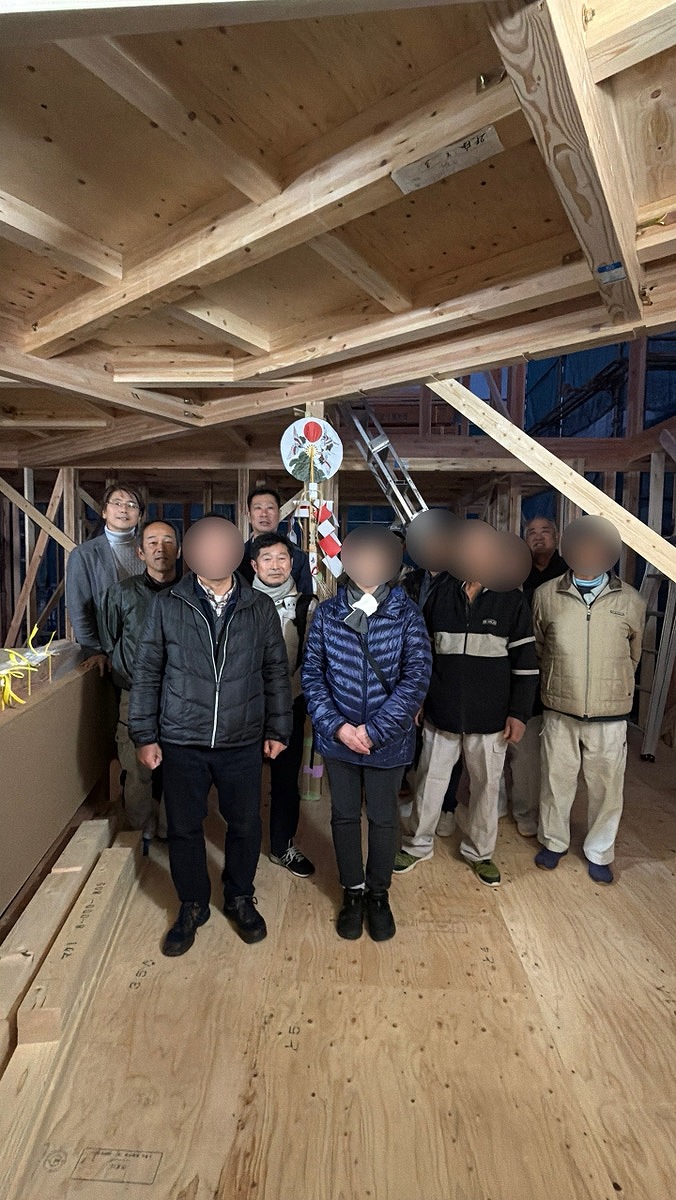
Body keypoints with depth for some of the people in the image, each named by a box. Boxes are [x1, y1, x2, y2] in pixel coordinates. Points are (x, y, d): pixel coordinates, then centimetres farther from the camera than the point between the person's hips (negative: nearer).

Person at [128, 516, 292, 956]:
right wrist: (144, 734, 0)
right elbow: (148, 673, 1)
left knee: (245, 824, 12)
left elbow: (276, 672, 4)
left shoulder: (261, 607, -2)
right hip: (181, 740, 0)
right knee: (184, 827, 12)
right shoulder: (167, 605, -4)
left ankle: (240, 898, 38)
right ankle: (192, 906, 36)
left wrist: (278, 729, 5)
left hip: (243, 741, 1)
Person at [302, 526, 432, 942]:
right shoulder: (327, 613, -4)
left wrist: (374, 730, -18)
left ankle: (378, 893, 38)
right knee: (345, 815, 15)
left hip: (388, 739, -1)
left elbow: (417, 676, -14)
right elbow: (312, 672, -2)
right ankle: (353, 891, 38)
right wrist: (336, 726, -14)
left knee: (384, 817, 14)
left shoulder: (406, 614, -9)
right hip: (338, 737, 1)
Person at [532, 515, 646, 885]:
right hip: (559, 712, 0)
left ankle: (599, 852, 35)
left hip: (610, 715, 0)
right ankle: (553, 842, 37)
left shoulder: (630, 601, -4)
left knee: (606, 788, 12)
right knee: (556, 781, 14)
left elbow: (633, 655, 13)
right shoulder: (546, 595, -5)